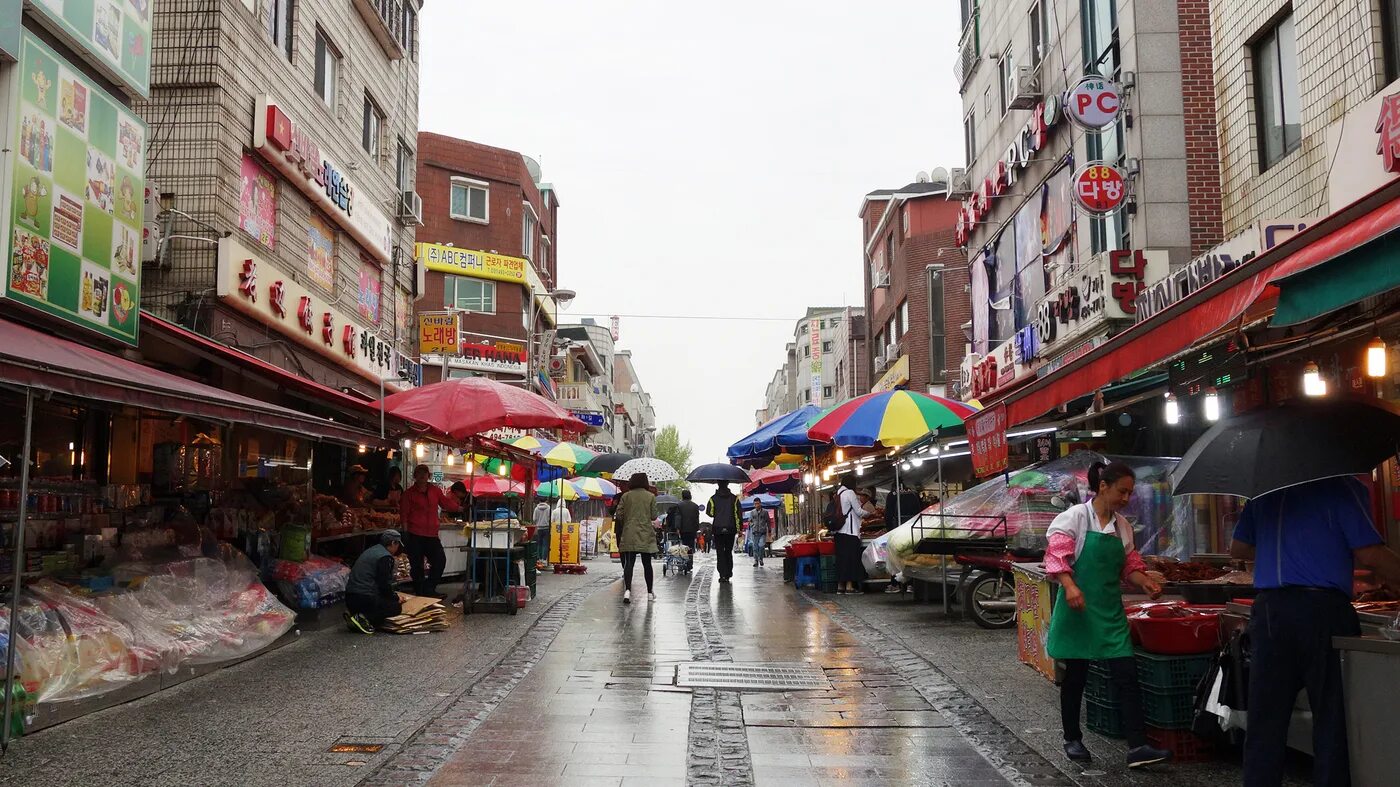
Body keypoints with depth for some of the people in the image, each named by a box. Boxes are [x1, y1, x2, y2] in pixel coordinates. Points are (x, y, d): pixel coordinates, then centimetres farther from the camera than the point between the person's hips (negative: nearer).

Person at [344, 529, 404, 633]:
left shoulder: (370, 551, 20)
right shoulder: (385, 557, -10)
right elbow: (385, 585, -11)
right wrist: (396, 597, 8)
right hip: (365, 598, -9)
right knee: (396, 607, 5)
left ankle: (354, 613, 4)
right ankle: (364, 617, -14)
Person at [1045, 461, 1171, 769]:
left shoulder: (1122, 526, 11)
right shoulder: (1075, 517, -7)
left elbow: (1129, 565, 18)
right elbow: (1056, 556, -16)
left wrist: (1144, 581, -2)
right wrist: (1069, 586, -30)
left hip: (1110, 611, 5)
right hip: (1079, 608, -5)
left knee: (1127, 675, -3)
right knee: (1075, 675, 5)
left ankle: (1137, 747, -2)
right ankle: (1072, 740, 21)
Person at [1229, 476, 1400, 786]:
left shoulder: (1265, 491, 13)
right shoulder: (1345, 487, -5)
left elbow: (1238, 548, 20)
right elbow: (1369, 555, -10)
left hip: (1269, 610, 5)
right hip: (1323, 609, -5)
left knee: (1265, 721, 8)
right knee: (1334, 717, 6)